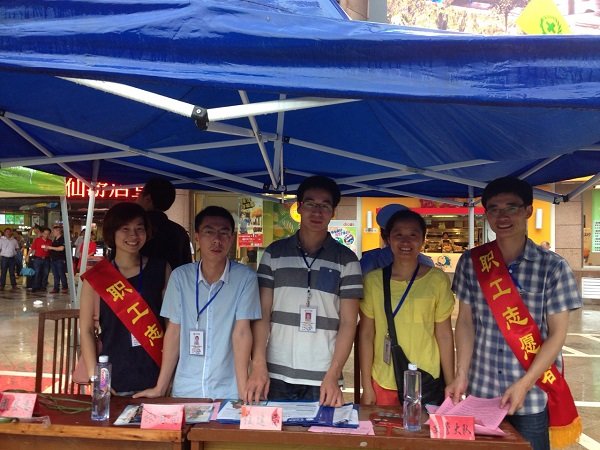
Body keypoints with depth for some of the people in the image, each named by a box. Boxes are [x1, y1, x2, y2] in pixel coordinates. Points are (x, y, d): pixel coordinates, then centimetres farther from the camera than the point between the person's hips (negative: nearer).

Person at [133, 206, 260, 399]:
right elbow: (173, 332, 2)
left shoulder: (245, 278, -6)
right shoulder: (180, 276, 0)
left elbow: (242, 333, -10)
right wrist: (160, 388, 0)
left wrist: (244, 393, -14)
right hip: (185, 390, 2)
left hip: (228, 392, -2)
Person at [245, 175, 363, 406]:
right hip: (277, 375, 1)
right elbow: (262, 314, 3)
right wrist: (259, 365, -8)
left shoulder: (346, 259, 2)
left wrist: (333, 375, -10)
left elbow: (348, 322, 0)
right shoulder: (274, 253, 5)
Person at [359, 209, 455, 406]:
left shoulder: (437, 280, -3)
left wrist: (451, 386, 3)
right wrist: (366, 387, 2)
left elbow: (444, 335, 1)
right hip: (383, 385, 1)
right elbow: (366, 335, 2)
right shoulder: (373, 280, -2)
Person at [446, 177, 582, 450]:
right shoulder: (471, 262, 1)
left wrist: (524, 384, -14)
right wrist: (461, 375, -4)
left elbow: (557, 333, -7)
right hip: (480, 392, 2)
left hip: (533, 397, -2)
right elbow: (465, 321, 4)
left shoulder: (553, 267, -7)